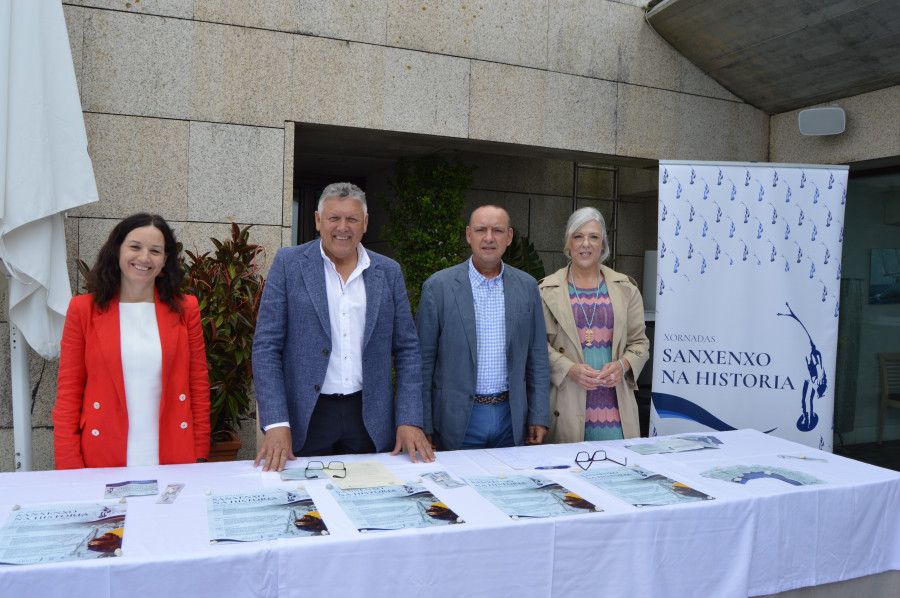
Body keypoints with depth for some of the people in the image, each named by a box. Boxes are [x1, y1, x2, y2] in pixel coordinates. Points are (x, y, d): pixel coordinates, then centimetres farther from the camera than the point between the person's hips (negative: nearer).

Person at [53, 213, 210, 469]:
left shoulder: (185, 309, 6)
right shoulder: (83, 309, 3)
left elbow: (199, 387, 6)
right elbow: (68, 392, 3)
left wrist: (200, 456, 1)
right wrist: (69, 466, -4)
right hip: (102, 460, -1)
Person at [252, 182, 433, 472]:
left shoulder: (388, 272, 5)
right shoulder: (289, 263, -1)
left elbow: (407, 350, 7)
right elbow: (266, 346, -4)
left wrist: (410, 420, -2)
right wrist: (276, 424, -12)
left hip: (370, 420, 2)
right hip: (305, 417, -2)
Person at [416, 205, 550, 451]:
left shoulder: (527, 286, 5)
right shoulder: (438, 286, -5)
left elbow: (537, 355, 8)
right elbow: (424, 360, -3)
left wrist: (539, 417, 4)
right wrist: (423, 426, -5)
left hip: (512, 418, 3)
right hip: (458, 420, -2)